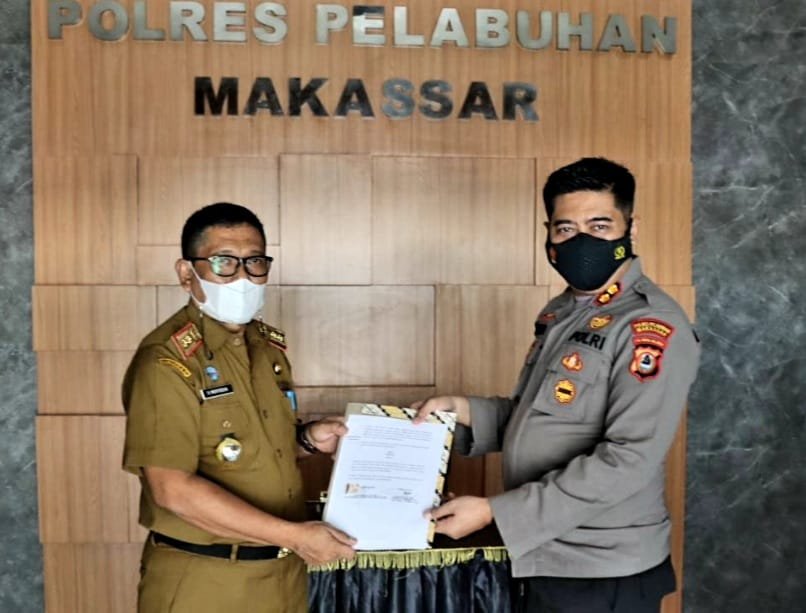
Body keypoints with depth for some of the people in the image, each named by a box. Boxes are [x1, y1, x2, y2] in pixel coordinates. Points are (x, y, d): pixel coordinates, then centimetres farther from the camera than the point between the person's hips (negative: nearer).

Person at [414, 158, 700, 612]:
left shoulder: (652, 324, -19)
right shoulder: (560, 313, 8)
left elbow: (628, 460, -25)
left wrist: (494, 511, -25)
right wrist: (465, 411, -4)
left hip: (602, 574, -7)